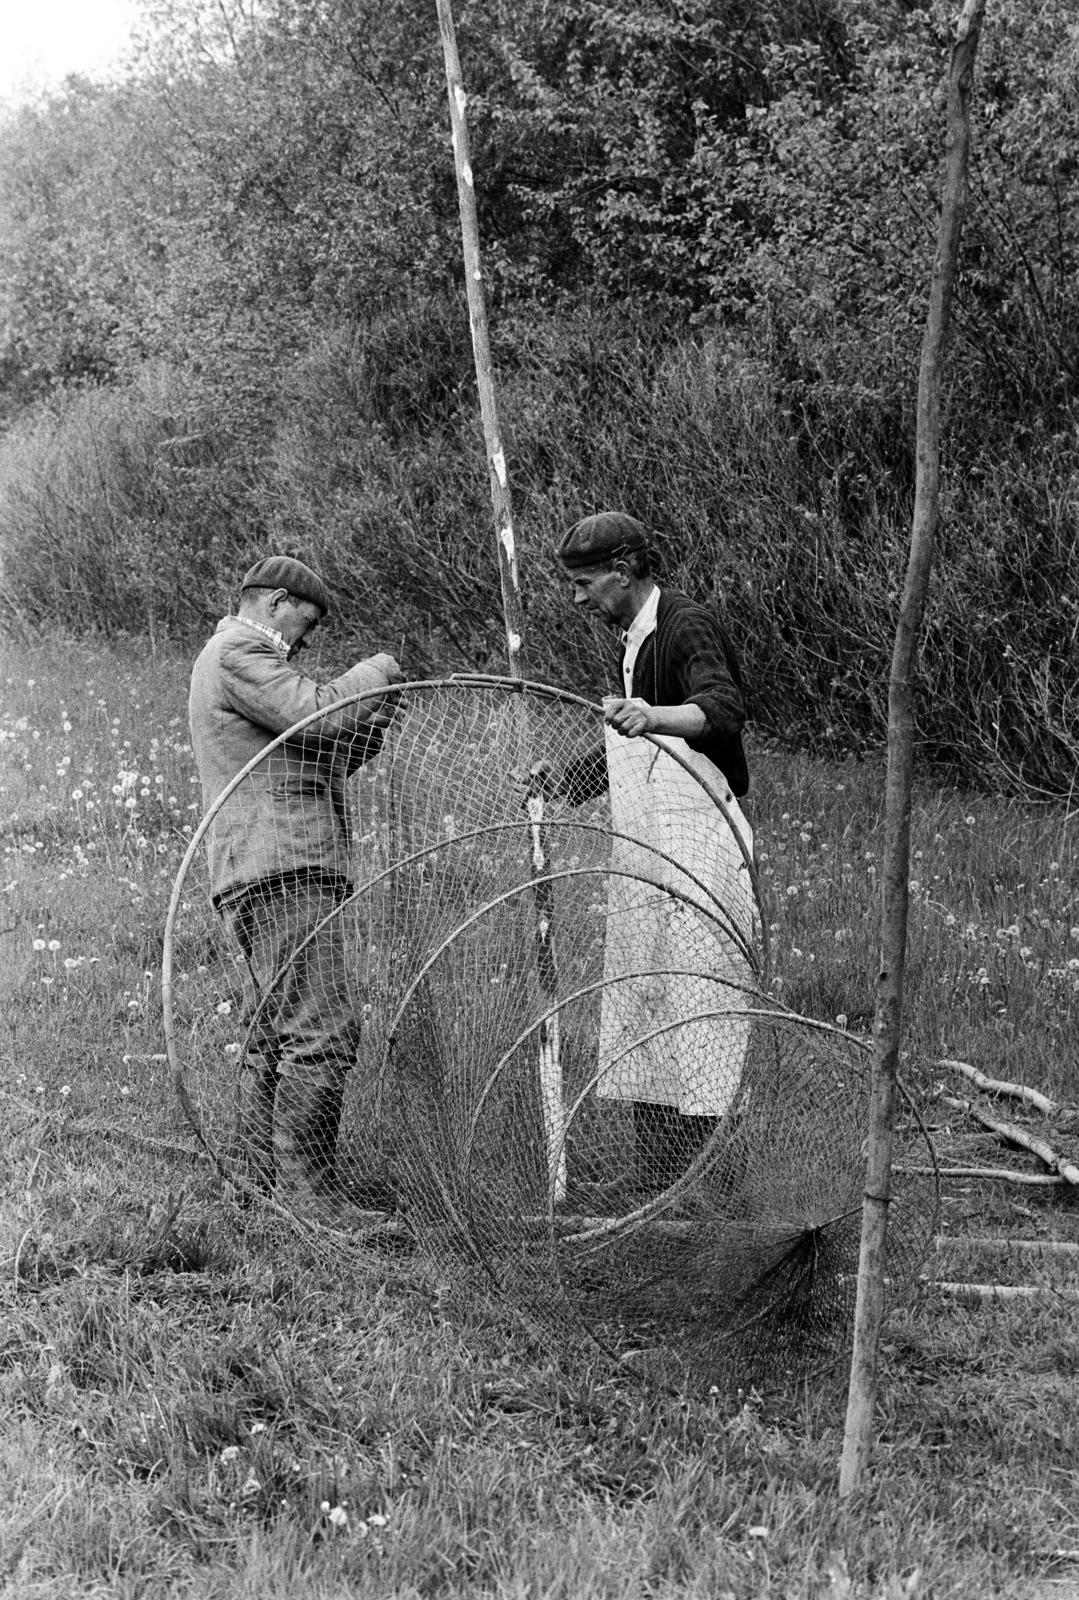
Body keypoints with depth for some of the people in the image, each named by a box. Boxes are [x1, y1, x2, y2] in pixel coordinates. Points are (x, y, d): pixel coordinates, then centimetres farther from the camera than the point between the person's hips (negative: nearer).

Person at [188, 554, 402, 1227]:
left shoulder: (237, 657, 29)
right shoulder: (239, 653, -4)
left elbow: (313, 763, 27)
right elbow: (316, 712, -18)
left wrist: (373, 719, 14)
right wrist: (373, 673, 0)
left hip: (285, 875, 11)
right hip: (281, 870, -11)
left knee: (279, 1035, 12)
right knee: (323, 1032, -15)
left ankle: (252, 1182, 16)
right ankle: (308, 1188, -15)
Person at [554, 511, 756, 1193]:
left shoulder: (686, 625, -11)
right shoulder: (635, 639, 19)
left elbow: (724, 705, -32)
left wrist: (653, 717, -50)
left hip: (697, 843, -10)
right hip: (643, 850, 10)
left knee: (693, 1015, -11)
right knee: (639, 1010, 10)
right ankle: (657, 1194, 16)